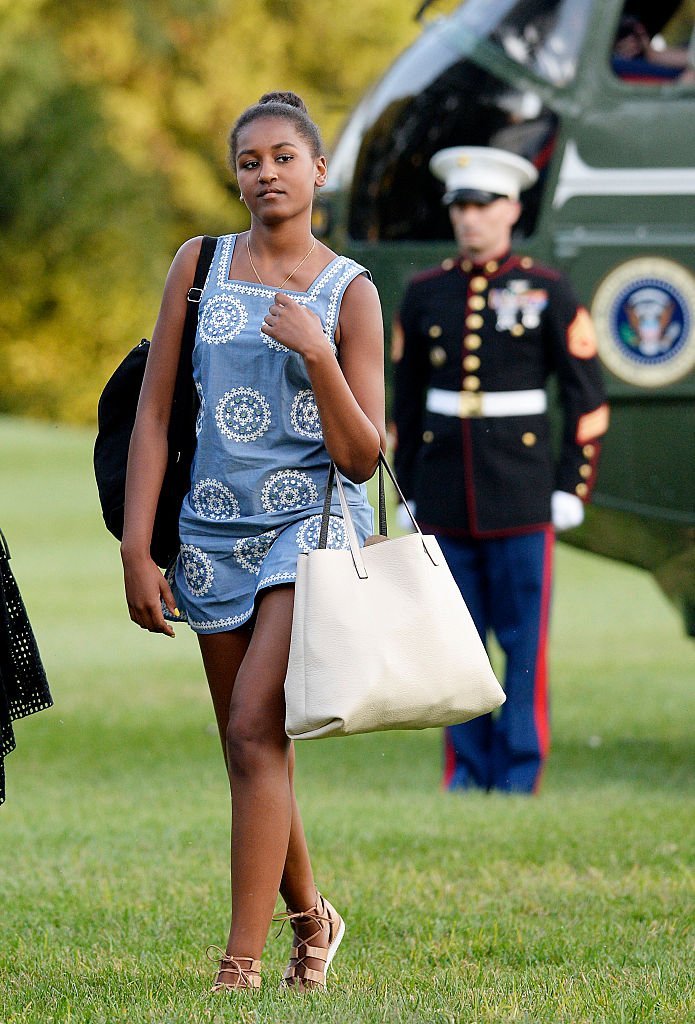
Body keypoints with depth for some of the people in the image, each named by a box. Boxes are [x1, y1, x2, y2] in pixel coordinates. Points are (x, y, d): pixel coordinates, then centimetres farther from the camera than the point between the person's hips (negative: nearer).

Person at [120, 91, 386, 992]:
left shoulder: (350, 292, -1)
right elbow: (153, 413, 5)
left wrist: (318, 354, -17)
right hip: (216, 533, 4)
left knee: (255, 725, -18)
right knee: (250, 751, 9)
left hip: (312, 523, -4)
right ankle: (309, 918, 33)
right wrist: (137, 549, -1)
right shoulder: (199, 265, 5)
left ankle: (241, 966, -20)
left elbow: (362, 457, -3)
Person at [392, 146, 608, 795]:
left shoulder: (547, 292, -2)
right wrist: (409, 492, 11)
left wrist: (571, 490, -5)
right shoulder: (424, 295, 8)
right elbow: (405, 399, 14)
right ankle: (467, 771, 12)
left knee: (524, 641, -2)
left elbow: (587, 399, 0)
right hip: (444, 492, 3)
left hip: (520, 494, -3)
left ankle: (520, 774, 2)